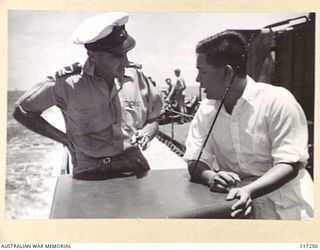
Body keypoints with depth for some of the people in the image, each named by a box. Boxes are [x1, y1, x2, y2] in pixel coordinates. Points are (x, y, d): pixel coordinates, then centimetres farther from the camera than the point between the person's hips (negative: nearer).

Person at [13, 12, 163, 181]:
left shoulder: (136, 77, -1)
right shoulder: (68, 83, -11)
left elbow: (153, 119, 15)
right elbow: (22, 112, 2)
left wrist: (145, 135, -6)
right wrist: (65, 139, -4)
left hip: (136, 173, 3)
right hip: (91, 177, -3)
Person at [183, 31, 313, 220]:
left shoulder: (277, 101, -11)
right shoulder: (206, 109, 3)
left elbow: (289, 164, -14)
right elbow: (195, 162, 1)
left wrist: (249, 191, -29)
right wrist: (211, 177, -21)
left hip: (285, 207, -3)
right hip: (236, 201, 4)